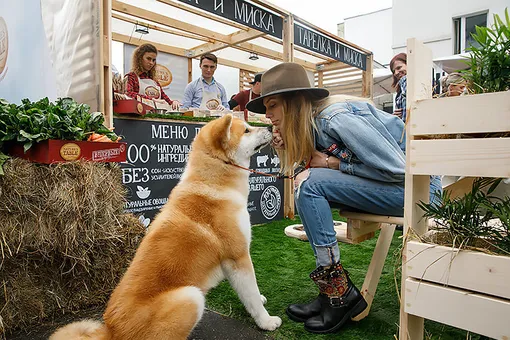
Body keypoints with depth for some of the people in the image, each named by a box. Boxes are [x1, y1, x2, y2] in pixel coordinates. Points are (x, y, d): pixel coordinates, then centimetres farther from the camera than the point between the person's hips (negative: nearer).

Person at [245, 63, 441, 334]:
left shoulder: (336, 117, -22)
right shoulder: (312, 123, 5)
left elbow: (396, 168, -21)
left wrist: (332, 163, -15)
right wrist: (285, 146, -7)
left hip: (417, 187, -9)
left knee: (309, 184, -21)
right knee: (306, 183, -2)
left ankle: (339, 292, -10)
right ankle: (331, 291, 1)